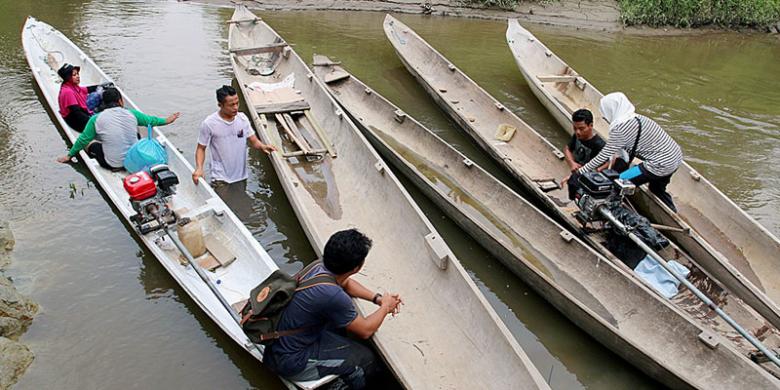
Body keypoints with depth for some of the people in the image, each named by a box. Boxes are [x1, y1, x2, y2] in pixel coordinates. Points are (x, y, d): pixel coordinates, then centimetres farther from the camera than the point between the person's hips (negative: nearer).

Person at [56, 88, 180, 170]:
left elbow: (83, 139, 0)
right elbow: (150, 120, 12)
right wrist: (166, 120, 30)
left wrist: (69, 155, 15)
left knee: (90, 143, 21)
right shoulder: (132, 114, -4)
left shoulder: (96, 119, -8)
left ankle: (114, 166, 5)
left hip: (113, 163, -2)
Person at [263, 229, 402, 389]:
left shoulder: (319, 268, -8)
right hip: (290, 362, -8)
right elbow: (365, 330, -15)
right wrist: (385, 306, 1)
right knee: (367, 359, -5)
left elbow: (347, 283, 17)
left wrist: (377, 298, 7)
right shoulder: (333, 296, -31)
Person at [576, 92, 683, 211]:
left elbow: (604, 156, -13)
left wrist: (579, 172, -5)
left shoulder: (620, 128, -19)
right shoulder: (635, 118, 8)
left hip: (661, 164, -10)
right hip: (675, 157, 10)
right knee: (657, 189, 33)